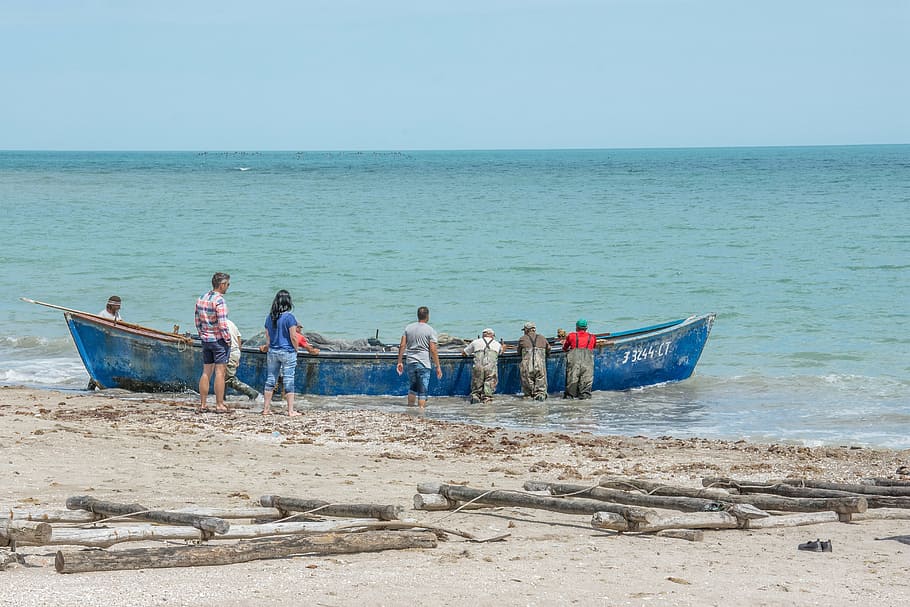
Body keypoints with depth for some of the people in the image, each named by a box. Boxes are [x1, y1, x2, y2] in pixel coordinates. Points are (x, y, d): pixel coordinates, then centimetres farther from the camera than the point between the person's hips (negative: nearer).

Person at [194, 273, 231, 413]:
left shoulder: (201, 299, 8)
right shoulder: (219, 301, -16)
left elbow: (198, 322, 13)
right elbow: (222, 324, -19)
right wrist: (228, 340, -8)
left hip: (206, 340, 7)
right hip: (219, 340, -7)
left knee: (206, 372, 11)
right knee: (220, 372, -4)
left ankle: (202, 404, 11)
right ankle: (219, 405, -4)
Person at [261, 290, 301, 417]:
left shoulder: (270, 317, 4)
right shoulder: (289, 317, -13)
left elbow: (268, 336, 10)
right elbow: (293, 337, -13)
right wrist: (296, 350, 1)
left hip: (272, 352, 5)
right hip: (287, 352, -5)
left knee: (270, 380, 10)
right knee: (288, 381, -2)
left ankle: (266, 408, 14)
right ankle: (291, 410, -1)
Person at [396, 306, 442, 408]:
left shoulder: (408, 328, 7)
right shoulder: (430, 330, -6)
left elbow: (402, 346, 4)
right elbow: (433, 350, -10)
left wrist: (399, 362, 9)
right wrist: (438, 367, -6)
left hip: (410, 362, 4)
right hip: (424, 364, -4)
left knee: (412, 388, 19)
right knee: (423, 391, 0)